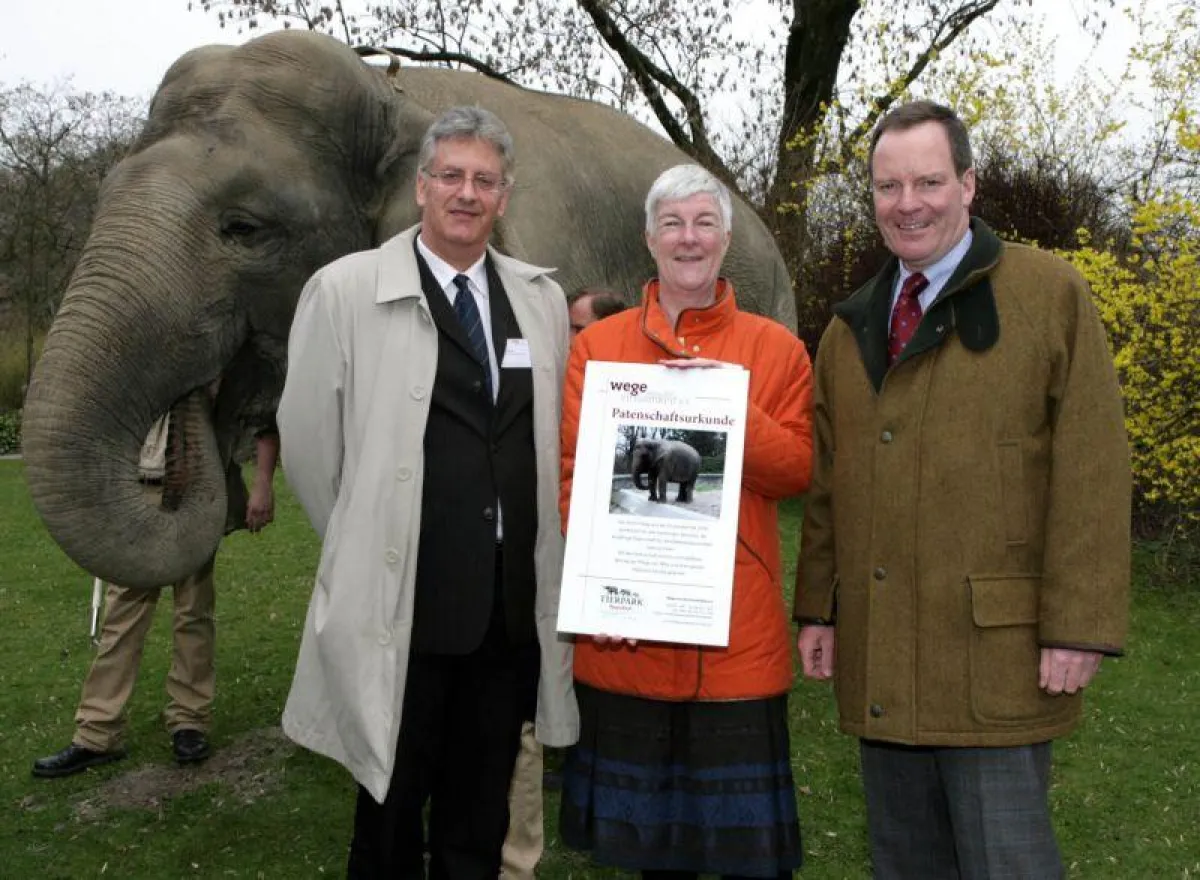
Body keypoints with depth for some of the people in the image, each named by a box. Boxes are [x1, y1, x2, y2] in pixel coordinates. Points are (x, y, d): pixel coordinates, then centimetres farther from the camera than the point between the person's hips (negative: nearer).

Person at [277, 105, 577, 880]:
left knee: (481, 816, 18)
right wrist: (368, 547, 4)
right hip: (399, 607, -3)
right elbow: (309, 440, -2)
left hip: (512, 606, 4)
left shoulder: (543, 299, 6)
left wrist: (532, 552, 10)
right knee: (393, 804, 14)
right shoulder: (345, 289, -6)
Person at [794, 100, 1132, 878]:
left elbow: (1091, 470, -9)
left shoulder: (1050, 294, -3)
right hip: (882, 665, 5)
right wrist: (818, 606, 11)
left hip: (996, 659, -5)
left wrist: (1078, 625, -13)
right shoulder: (849, 328, 13)